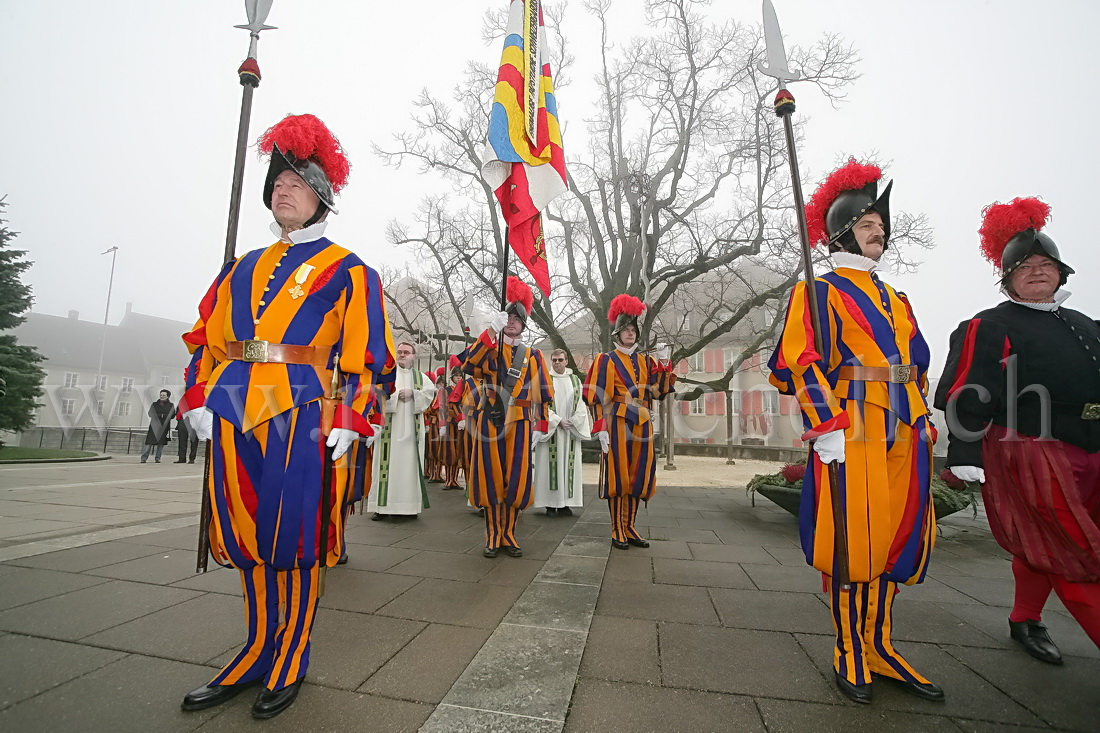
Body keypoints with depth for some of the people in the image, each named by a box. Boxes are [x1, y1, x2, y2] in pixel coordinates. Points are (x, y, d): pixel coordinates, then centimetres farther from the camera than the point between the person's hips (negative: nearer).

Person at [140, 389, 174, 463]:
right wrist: (160, 415, -11)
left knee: (161, 442, -3)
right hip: (154, 425, 1)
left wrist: (162, 415, -10)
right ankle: (144, 458, -9)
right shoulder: (154, 404, 14)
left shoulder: (171, 405, 10)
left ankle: (158, 458, 1)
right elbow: (150, 413, 2)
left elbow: (172, 415, 1)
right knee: (149, 442, -8)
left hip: (164, 426, -1)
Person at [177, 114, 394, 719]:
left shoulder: (344, 269, 3)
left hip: (301, 415, -6)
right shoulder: (243, 268, 20)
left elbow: (363, 352, -4)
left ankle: (288, 664, 19)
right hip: (234, 415, 6)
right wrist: (200, 397, 7)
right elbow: (207, 337, 19)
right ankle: (257, 652, 29)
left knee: (292, 538, 0)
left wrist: (347, 420, -12)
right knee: (246, 538, 12)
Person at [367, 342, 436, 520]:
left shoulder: (421, 376, 15)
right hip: (390, 426, -1)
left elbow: (430, 392, 3)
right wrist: (395, 394, -16)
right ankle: (383, 505, -1)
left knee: (410, 463, 1)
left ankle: (410, 505, 6)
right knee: (388, 463, -4)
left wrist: (412, 393, -10)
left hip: (411, 427, 2)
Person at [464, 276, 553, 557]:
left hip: (519, 423, 1)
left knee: (515, 479, 3)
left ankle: (508, 535, 19)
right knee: (491, 478, 2)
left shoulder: (532, 355, 11)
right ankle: (493, 536, 16)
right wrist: (492, 330, -21)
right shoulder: (489, 348, 7)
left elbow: (542, 393, 10)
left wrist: (540, 426, 4)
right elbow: (469, 365, -15)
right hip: (490, 422, -1)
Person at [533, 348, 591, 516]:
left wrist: (573, 421, -7)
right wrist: (558, 421, -13)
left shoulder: (575, 380, 12)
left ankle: (565, 503, 9)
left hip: (571, 431, 3)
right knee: (551, 465, -3)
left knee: (569, 465, 2)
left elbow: (582, 404, 7)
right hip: (550, 429, -3)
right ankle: (550, 505, 3)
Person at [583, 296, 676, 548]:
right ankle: (617, 531, 11)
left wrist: (663, 362, -3)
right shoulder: (606, 360, 0)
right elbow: (597, 398, -7)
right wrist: (601, 428, -14)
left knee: (638, 475, 8)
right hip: (618, 424, -5)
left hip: (642, 425, 6)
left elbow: (659, 391, 6)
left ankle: (629, 527, 21)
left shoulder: (645, 361, 15)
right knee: (617, 475, -1)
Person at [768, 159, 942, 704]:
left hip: (903, 434, 8)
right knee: (851, 540, -1)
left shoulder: (895, 300, 22)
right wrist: (828, 427, -19)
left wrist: (923, 424, 14)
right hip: (852, 431, -7)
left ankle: (879, 646, 27)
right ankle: (850, 653, 16)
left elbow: (917, 368, 23)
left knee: (894, 537, 12)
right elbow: (801, 363, -12)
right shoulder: (821, 291, -1)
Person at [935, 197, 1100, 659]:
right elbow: (968, 398, -15)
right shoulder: (989, 328, -7)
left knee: (1042, 549, 16)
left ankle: (1025, 621, 32)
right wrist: (966, 456, -21)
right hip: (1028, 456, -7)